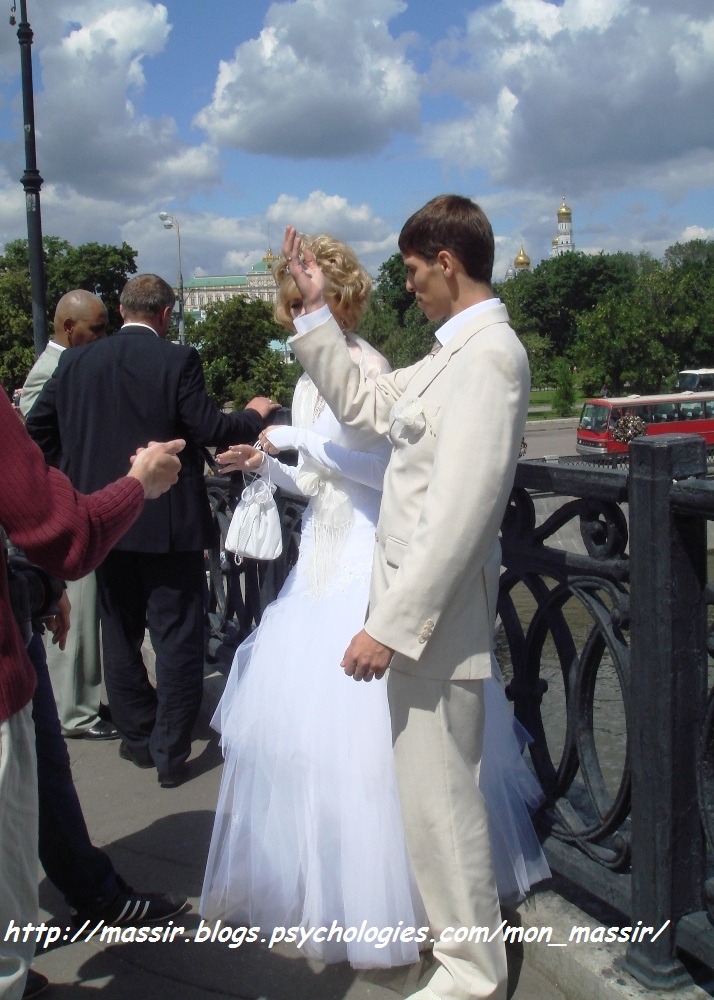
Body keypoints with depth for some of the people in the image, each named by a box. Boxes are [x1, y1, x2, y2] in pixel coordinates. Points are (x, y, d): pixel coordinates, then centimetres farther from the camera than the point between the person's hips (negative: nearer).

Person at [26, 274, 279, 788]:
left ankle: (139, 738, 28)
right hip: (168, 524, -4)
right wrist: (255, 415, 4)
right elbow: (208, 427, -14)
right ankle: (171, 753, 9)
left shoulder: (76, 361, 3)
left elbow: (38, 429, 7)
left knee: (121, 632, 17)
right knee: (177, 637, 5)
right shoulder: (178, 360, -11)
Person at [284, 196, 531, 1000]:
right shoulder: (452, 353, 13)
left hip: (435, 611, -10)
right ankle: (460, 928, 40)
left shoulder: (488, 356, -19)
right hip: (418, 601, 10)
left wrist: (391, 625, -23)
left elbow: (460, 511, -25)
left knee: (437, 797, 2)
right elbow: (360, 405, 21)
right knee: (435, 788, 21)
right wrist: (314, 310, 16)